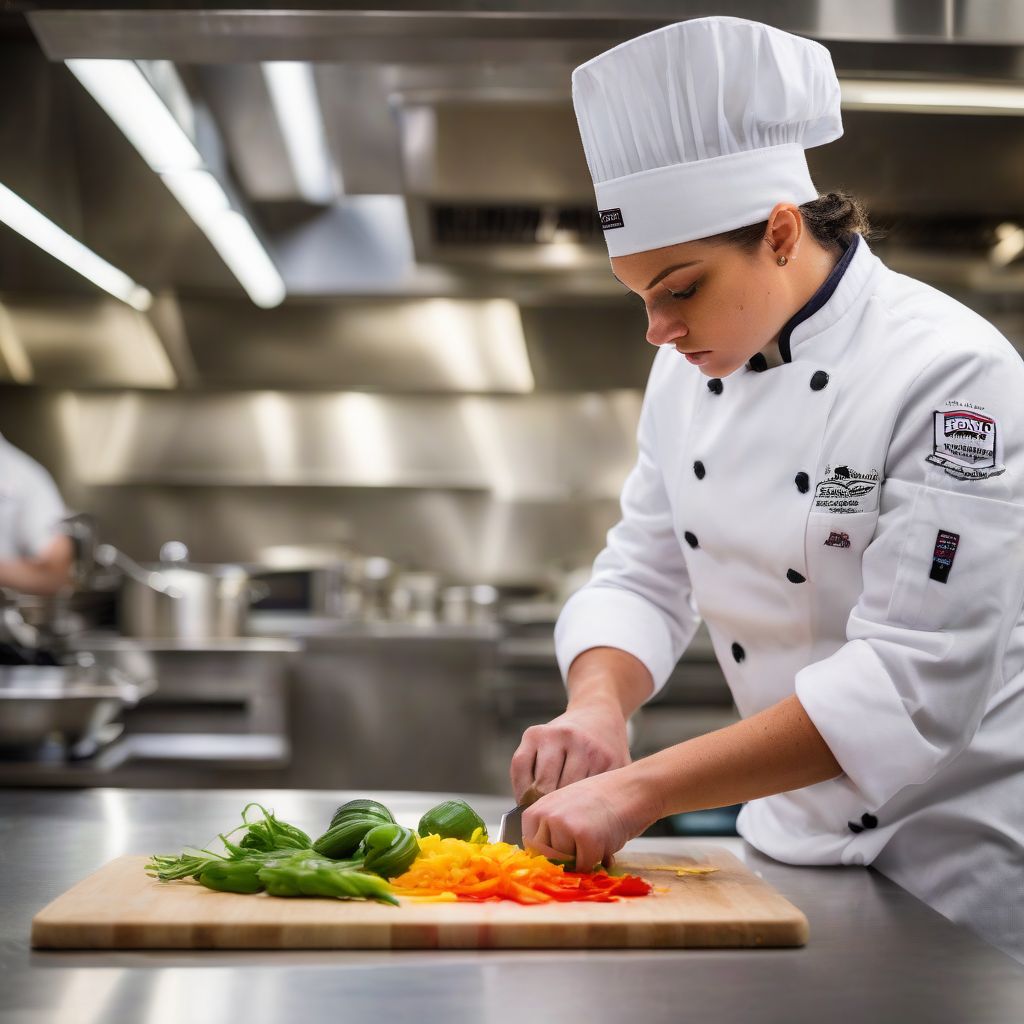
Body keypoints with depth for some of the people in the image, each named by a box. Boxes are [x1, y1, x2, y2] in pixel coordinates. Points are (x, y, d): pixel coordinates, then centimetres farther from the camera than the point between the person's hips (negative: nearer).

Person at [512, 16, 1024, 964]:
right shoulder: (692, 368, -2)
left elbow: (913, 685, -29)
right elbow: (643, 574, 1)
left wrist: (640, 793, -32)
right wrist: (597, 705, -21)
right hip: (793, 833, 6)